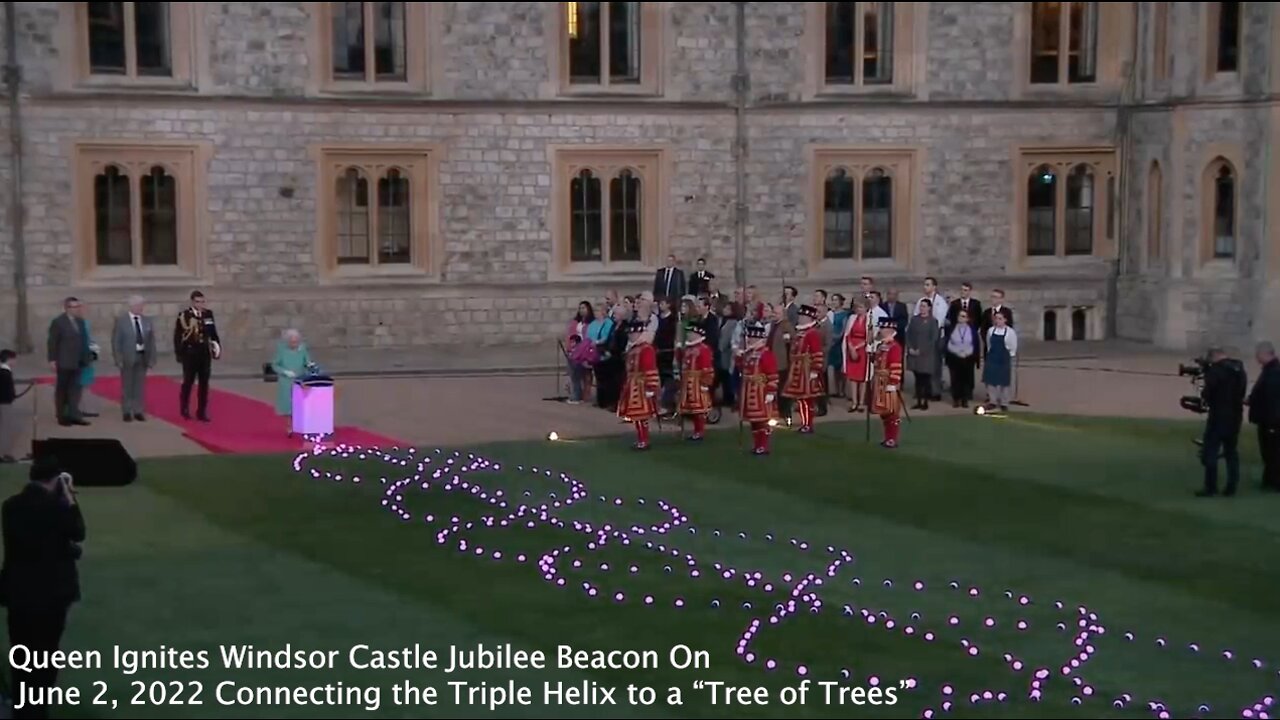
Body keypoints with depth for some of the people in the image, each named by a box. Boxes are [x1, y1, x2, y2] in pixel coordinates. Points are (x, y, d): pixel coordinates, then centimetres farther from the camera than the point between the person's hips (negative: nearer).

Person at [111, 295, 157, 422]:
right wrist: (118, 359, -10)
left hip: (142, 356, 3)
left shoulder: (147, 321, 6)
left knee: (140, 385, 6)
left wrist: (152, 358, 3)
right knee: (127, 386, 3)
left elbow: (151, 341, 8)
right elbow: (116, 341, -5)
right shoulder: (121, 320, -4)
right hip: (127, 357, -3)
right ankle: (127, 412, 11)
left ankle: (138, 411, 14)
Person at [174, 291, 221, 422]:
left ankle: (202, 412, 10)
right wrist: (179, 353, -7)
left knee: (204, 384, 4)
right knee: (188, 382, 7)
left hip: (205, 353, 3)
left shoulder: (208, 314, 5)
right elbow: (177, 336, -6)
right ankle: (185, 410, 24)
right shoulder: (184, 315, -7)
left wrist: (217, 346, 2)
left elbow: (213, 333, 9)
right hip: (190, 354, -3)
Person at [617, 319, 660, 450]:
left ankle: (644, 442, -3)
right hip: (633, 387, 10)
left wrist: (650, 388, -21)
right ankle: (641, 440, 19)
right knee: (636, 416, 12)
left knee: (641, 416, -8)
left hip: (641, 388, -10)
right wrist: (626, 385, 23)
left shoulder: (646, 349, -16)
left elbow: (651, 371, -19)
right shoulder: (632, 349, 15)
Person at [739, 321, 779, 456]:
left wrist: (771, 393, -19)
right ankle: (756, 445, 22)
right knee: (753, 421, 14)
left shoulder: (766, 355, -15)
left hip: (761, 393, -9)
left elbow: (773, 376, -17)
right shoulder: (747, 354, 11)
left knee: (762, 421, -2)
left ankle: (764, 447, 3)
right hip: (750, 393, 9)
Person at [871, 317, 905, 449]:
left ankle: (893, 440, 3)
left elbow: (896, 368, -19)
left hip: (889, 384, -9)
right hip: (880, 384, 9)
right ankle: (888, 438, 21)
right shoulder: (880, 346, 14)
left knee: (892, 413, -2)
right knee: (884, 412, 13)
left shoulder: (895, 347, -15)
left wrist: (893, 384, -21)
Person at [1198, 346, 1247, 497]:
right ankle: (1231, 488, 12)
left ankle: (1210, 488, -5)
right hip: (1235, 416, 7)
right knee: (1232, 452, 13)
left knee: (1210, 453, -2)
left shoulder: (1216, 370, -14)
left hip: (1218, 416, -7)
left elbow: (1209, 392, -12)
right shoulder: (1240, 369, 10)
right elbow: (1241, 392, 18)